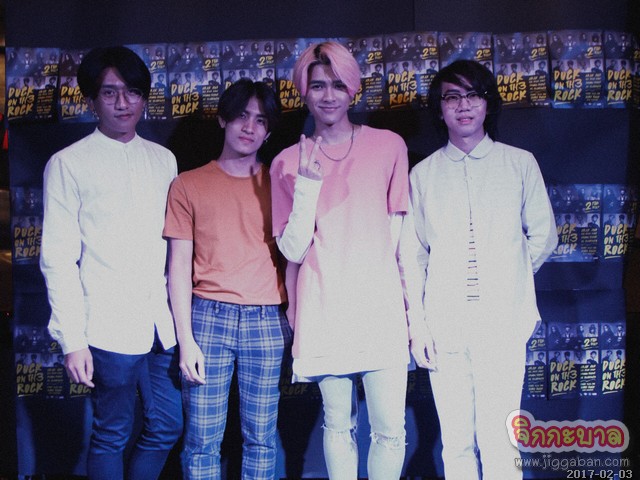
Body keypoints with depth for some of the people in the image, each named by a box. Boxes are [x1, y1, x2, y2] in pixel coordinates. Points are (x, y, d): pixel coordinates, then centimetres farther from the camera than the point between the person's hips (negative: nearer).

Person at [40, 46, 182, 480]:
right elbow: (58, 259, -6)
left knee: (167, 427, 12)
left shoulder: (163, 160, 11)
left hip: (162, 325, 5)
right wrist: (72, 339, -11)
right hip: (110, 329, -4)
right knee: (112, 436, 7)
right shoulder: (69, 164, -2)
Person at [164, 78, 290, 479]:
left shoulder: (277, 185, 11)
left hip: (268, 321, 1)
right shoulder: (189, 185, 7)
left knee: (262, 438, 6)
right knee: (202, 439, 2)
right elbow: (180, 265, 4)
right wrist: (186, 339, -4)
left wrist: (293, 322, -2)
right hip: (209, 315, -1)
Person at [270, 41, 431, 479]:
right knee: (338, 424, 9)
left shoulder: (389, 146, 4)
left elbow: (398, 230, 9)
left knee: (391, 430, 0)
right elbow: (292, 250, -1)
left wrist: (407, 300, 8)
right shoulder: (288, 162, 4)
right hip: (324, 309, 0)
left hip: (381, 307, 0)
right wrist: (308, 187, -11)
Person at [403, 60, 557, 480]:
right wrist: (416, 318, 6)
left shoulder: (520, 164, 7)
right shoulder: (423, 174, 8)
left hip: (504, 322, -1)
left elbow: (543, 235, 14)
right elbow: (413, 252, 11)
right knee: (456, 441, 6)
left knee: (498, 442, -3)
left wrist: (510, 275, 10)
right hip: (445, 324, 1)